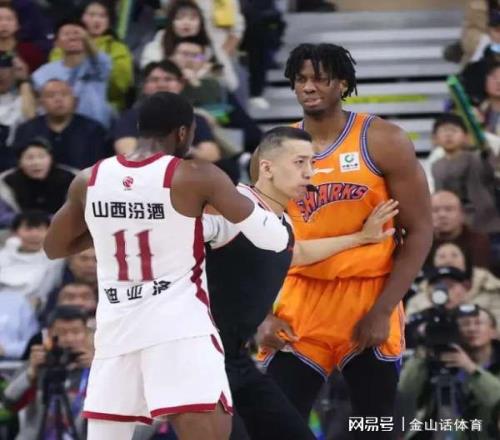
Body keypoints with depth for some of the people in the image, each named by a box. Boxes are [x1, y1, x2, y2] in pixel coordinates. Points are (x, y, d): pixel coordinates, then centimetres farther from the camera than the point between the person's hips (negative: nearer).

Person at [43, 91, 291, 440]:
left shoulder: (89, 180, 6)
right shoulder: (197, 177, -6)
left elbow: (54, 248, 21)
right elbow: (274, 239, -3)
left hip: (116, 331, 5)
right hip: (180, 328, -5)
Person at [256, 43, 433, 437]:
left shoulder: (383, 142, -6)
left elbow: (419, 231, -6)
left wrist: (382, 310, -12)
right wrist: (264, 314, -3)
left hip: (370, 300, -2)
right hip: (302, 301, 3)